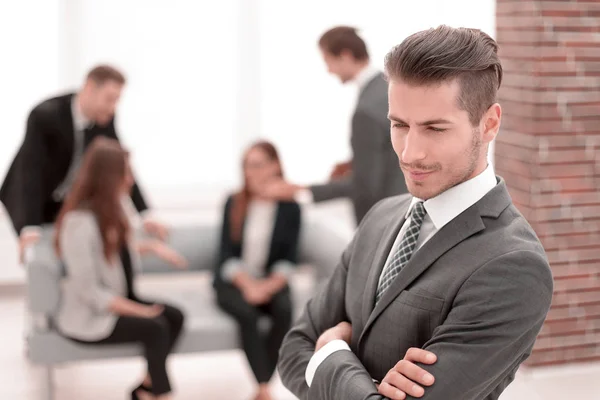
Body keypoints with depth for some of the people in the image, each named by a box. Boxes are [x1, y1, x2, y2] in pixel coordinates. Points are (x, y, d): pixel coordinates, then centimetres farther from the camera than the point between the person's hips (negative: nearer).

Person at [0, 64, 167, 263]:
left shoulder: (104, 117, -14)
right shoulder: (44, 115, -32)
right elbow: (30, 171, -38)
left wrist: (146, 216, -16)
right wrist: (29, 229, -48)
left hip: (66, 200, 6)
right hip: (29, 199, -5)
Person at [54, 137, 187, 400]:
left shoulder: (113, 205, 0)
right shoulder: (80, 222, -26)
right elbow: (89, 291, -26)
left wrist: (151, 246, 1)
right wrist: (140, 310, -21)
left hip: (120, 299, 8)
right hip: (88, 315, -8)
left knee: (174, 316, -11)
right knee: (154, 328, -23)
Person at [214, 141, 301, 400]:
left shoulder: (290, 208, 0)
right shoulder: (233, 204, 0)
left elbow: (288, 258, -2)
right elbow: (227, 254, -4)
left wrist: (269, 286, -19)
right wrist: (248, 285, -18)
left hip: (271, 282, 1)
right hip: (233, 281, 0)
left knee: (284, 310, -32)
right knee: (246, 312, -32)